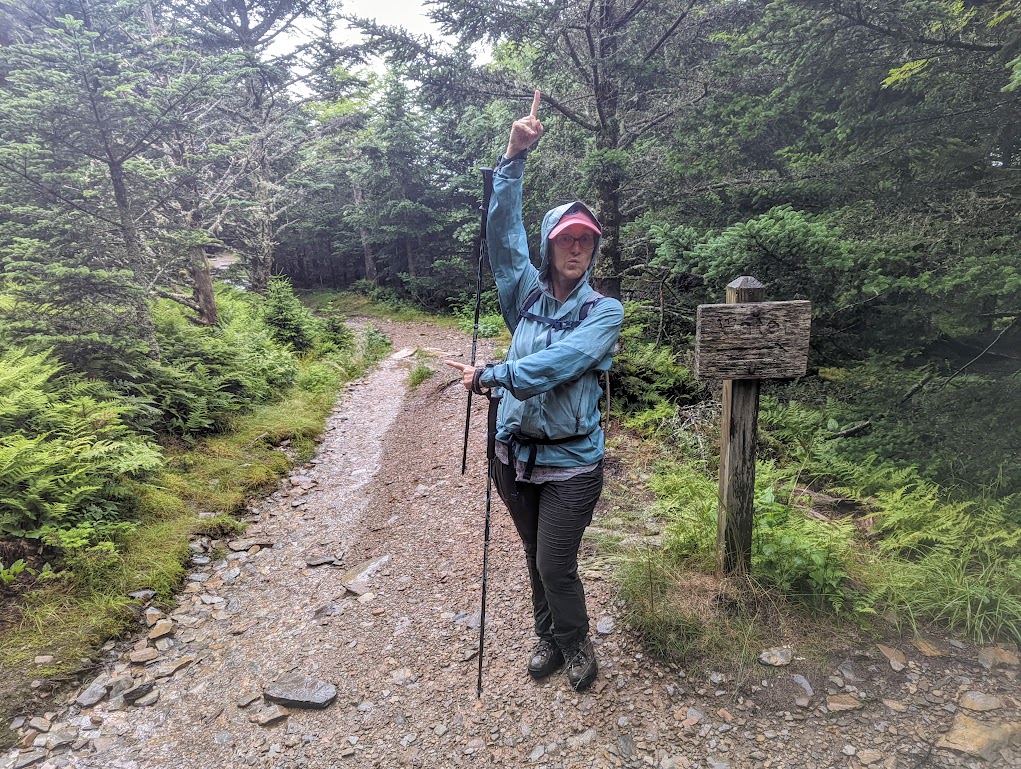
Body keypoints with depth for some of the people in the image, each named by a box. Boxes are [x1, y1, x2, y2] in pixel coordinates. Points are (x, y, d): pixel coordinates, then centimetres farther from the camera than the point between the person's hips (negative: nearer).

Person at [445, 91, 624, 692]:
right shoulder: (527, 294, 1)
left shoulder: (605, 311, -9)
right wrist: (515, 158, -20)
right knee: (537, 559, 19)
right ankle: (549, 639, 43)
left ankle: (577, 645, 33)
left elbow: (560, 362, -24)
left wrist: (492, 376, -25)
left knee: (556, 565, 4)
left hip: (571, 461, -4)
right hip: (515, 454, 4)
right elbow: (504, 230, -11)